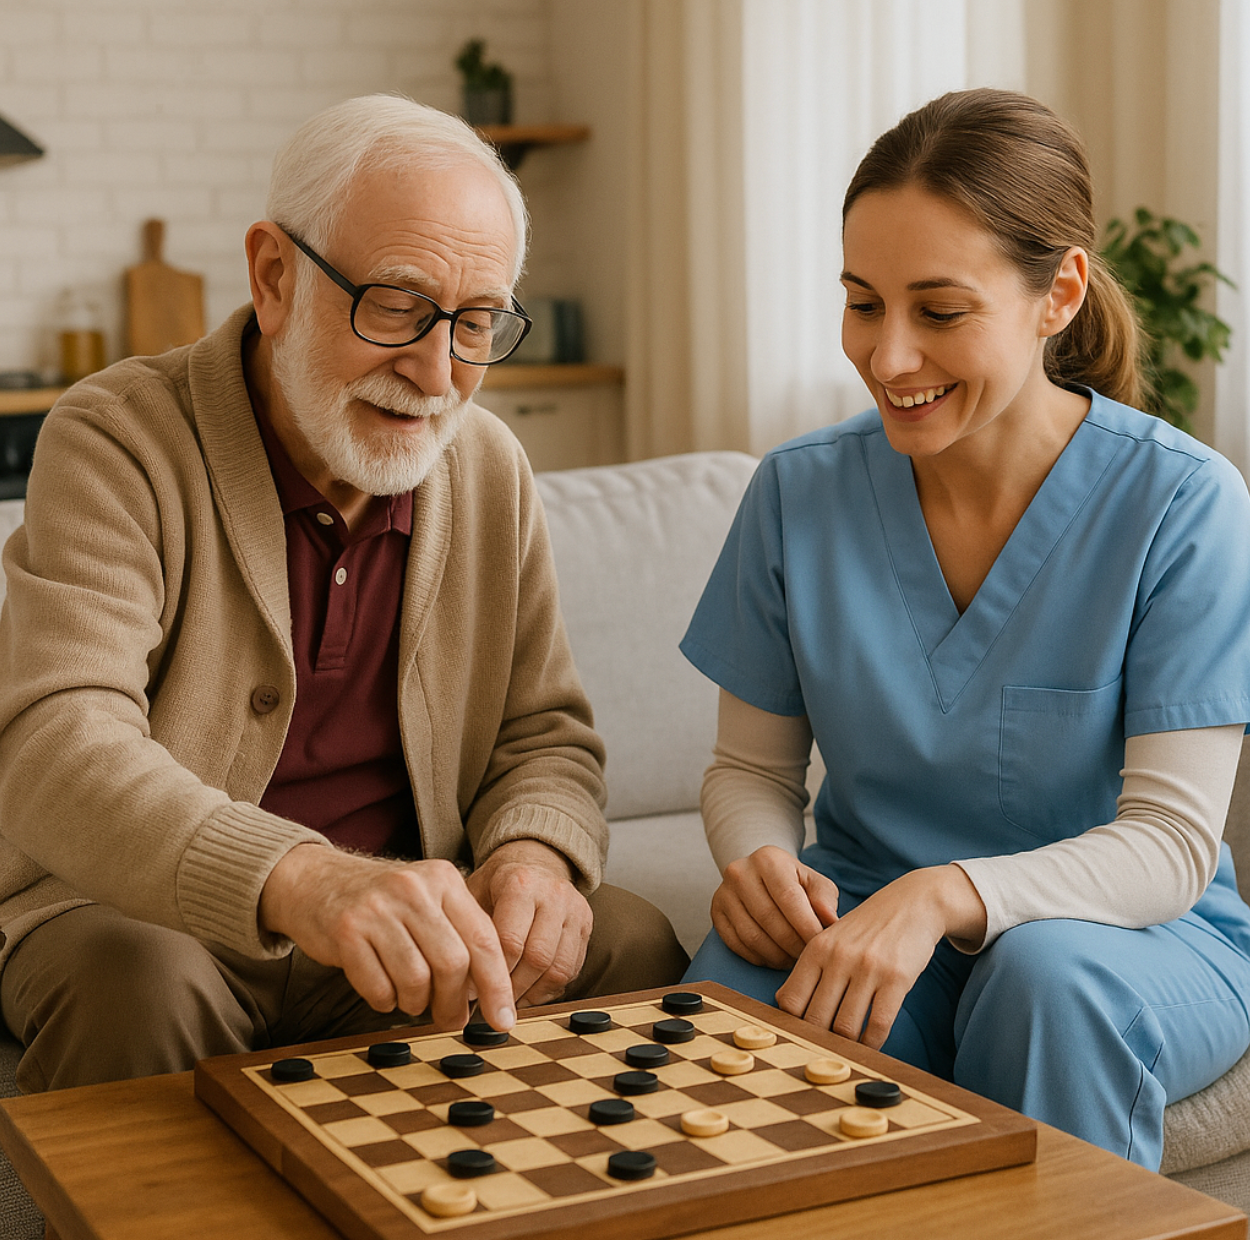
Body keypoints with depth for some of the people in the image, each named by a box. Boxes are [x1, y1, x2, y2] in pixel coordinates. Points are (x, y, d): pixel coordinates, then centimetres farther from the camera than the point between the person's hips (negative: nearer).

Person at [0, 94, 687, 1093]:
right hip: (134, 914, -3)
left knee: (633, 947, -18)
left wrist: (534, 854, -20)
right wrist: (302, 881, -48)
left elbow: (546, 738, 7)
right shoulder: (117, 442, -14)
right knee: (135, 989, -35)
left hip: (402, 927, 4)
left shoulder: (491, 470, 2)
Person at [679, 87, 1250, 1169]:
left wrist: (945, 894, -33)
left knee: (1046, 973, -36)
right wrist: (759, 863, -19)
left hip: (1135, 931, -1)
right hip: (857, 914, 2)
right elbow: (752, 767, 5)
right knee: (734, 997, -30)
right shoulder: (799, 492, -3)